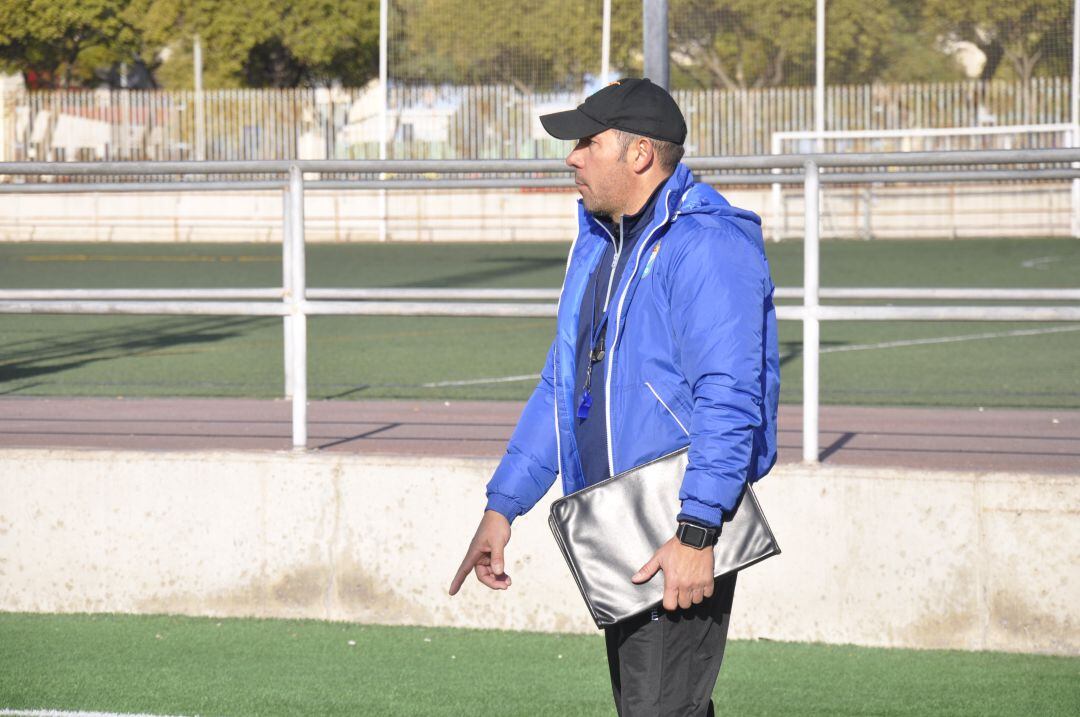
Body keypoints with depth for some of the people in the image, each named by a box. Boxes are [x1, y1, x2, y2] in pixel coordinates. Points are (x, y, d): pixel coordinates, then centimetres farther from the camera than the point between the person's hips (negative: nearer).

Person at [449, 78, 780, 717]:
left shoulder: (706, 246, -15)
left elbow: (727, 400, -23)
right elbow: (561, 386, 23)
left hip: (682, 536, -10)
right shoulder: (599, 244, 17)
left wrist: (695, 535, -30)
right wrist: (502, 507, 18)